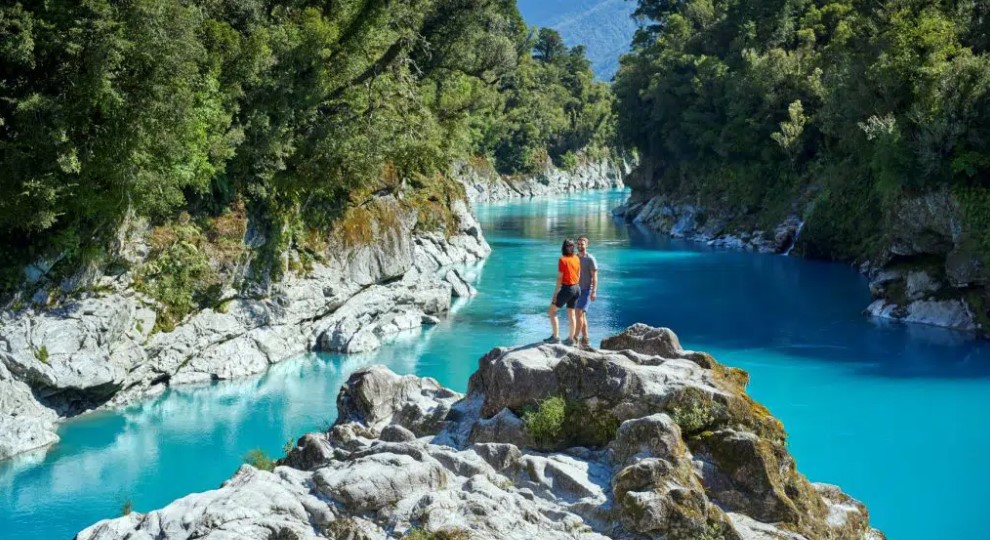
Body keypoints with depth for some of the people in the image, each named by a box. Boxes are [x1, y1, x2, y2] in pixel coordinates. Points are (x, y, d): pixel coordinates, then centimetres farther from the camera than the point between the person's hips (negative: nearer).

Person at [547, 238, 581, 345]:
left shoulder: (562, 260, -15)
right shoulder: (576, 259, 3)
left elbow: (560, 278, -15)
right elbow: (578, 275, 12)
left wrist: (555, 293, -11)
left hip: (566, 288, -7)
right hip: (576, 288, 7)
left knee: (552, 311, 4)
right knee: (571, 314, 14)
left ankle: (555, 336, -2)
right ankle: (571, 339, 17)